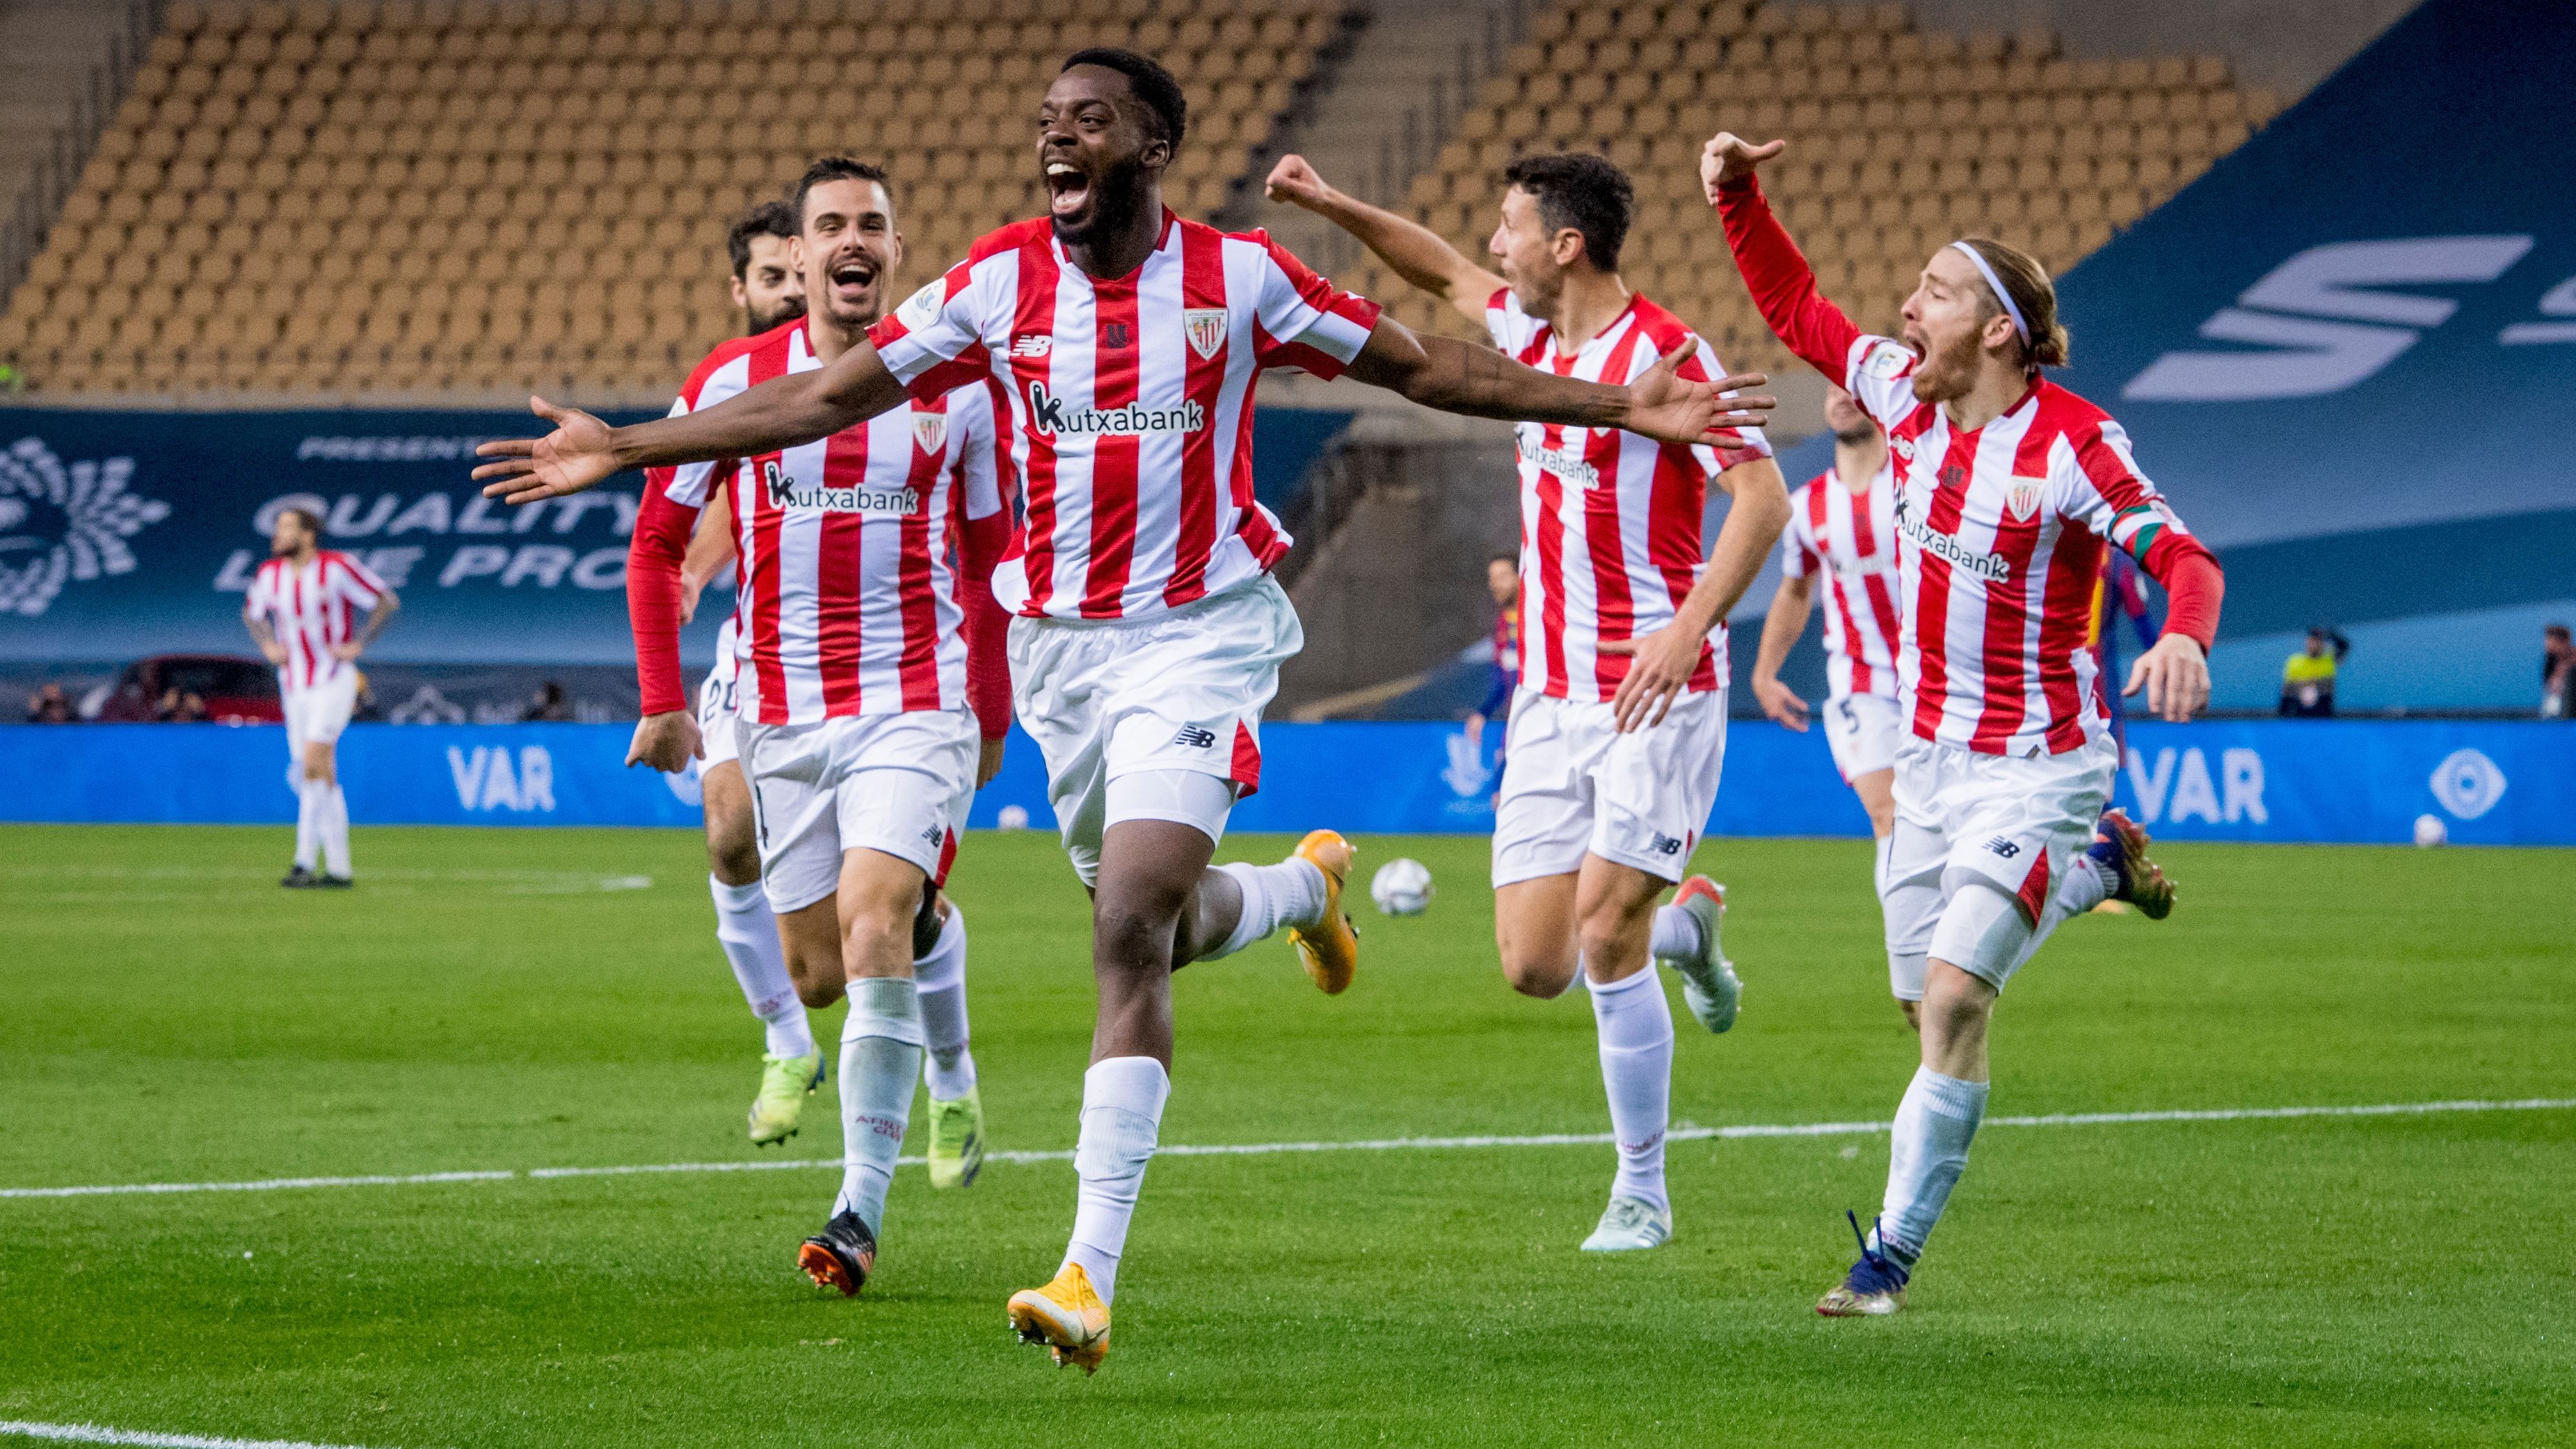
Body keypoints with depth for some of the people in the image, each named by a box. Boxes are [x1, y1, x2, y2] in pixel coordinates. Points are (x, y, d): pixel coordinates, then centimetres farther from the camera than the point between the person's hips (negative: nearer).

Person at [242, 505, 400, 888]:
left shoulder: (337, 567, -12)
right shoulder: (269, 574, 3)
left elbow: (387, 601, -5)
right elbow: (251, 612, 25)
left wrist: (357, 645, -10)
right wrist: (268, 646, 7)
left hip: (334, 681, -6)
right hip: (294, 687, 6)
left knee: (314, 764, -19)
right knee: (321, 776, 7)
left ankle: (305, 862, -20)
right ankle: (338, 867, 12)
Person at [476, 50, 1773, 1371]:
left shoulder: (1237, 277, -6)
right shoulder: (996, 283, -1)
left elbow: (1423, 366, 2)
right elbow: (828, 396, 3)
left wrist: (1618, 408, -2)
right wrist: (622, 451, -2)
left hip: (1201, 630, -4)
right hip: (1060, 641, 4)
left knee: (1132, 929, -19)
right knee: (1157, 928, 16)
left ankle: (1091, 1273, -20)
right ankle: (1305, 883, 54)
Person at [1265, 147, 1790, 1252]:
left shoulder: (1664, 352, -13)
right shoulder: (1533, 334, 11)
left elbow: (1763, 495, -19)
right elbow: (1445, 273, 32)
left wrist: (1688, 628, -28)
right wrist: (1332, 206, 25)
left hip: (1655, 694, -7)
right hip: (1551, 697, 7)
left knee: (1605, 937, -13)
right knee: (1532, 966, 1)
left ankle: (1642, 1195, 0)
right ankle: (1685, 921, 32)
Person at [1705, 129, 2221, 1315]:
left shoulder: (2071, 443, -18)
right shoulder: (1906, 395, 1)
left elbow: (2182, 556, -25)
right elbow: (1797, 312, 15)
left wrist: (2184, 639, -47)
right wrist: (1737, 203, 3)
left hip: (2037, 765, -7)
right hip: (1931, 756, 7)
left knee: (1955, 998, -17)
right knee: (1935, 1002, 12)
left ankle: (1893, 1252, -7)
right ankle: (2092, 869, 38)